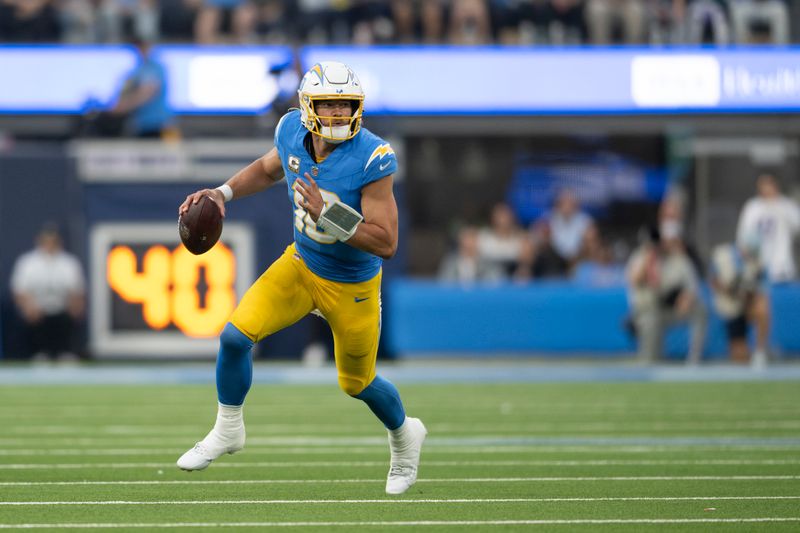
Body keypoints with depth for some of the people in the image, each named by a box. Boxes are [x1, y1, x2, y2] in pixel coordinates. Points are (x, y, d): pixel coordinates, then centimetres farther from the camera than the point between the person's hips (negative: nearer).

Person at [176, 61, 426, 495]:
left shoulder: (371, 159, -31)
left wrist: (326, 213, -39)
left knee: (357, 383, 14)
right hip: (300, 264, 4)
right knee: (236, 336, -11)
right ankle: (227, 431, 14)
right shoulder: (293, 133, -14)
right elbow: (268, 169, 12)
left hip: (351, 288, -4)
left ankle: (404, 435, 48)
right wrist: (223, 193, -3)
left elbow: (386, 244, -31)